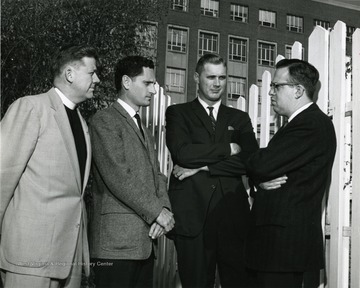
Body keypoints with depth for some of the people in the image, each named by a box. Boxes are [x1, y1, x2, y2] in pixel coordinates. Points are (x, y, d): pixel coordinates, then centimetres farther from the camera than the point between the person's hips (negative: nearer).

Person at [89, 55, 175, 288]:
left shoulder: (143, 128, 22)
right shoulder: (105, 121, -5)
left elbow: (156, 175, 14)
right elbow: (118, 177, -15)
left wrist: (165, 210, -4)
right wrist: (157, 212, -12)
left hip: (146, 241, 8)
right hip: (117, 242, -7)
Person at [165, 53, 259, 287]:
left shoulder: (240, 118, 16)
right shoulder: (178, 113, 9)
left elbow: (250, 161, 0)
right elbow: (182, 153, -9)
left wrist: (203, 166, -8)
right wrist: (227, 149, -4)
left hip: (233, 215, 2)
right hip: (192, 214, -2)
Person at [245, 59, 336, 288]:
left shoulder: (312, 124, -14)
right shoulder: (303, 122, 19)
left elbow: (262, 165, -22)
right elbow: (262, 167, 14)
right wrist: (261, 179, -9)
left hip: (285, 240, -9)